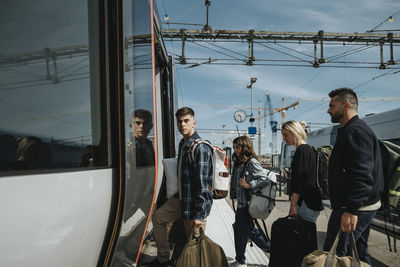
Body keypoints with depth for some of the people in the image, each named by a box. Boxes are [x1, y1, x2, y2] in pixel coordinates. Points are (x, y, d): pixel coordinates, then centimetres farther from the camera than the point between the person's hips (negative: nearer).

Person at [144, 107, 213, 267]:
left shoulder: (200, 148, -20)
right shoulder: (183, 144, 10)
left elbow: (203, 184, -23)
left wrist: (199, 214, -23)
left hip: (195, 203, -10)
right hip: (181, 199, 10)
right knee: (158, 217, 16)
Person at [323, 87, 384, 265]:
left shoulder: (355, 131, -17)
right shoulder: (352, 130, 19)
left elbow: (362, 174, -27)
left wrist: (351, 210, -30)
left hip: (354, 209, -11)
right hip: (363, 207, 11)